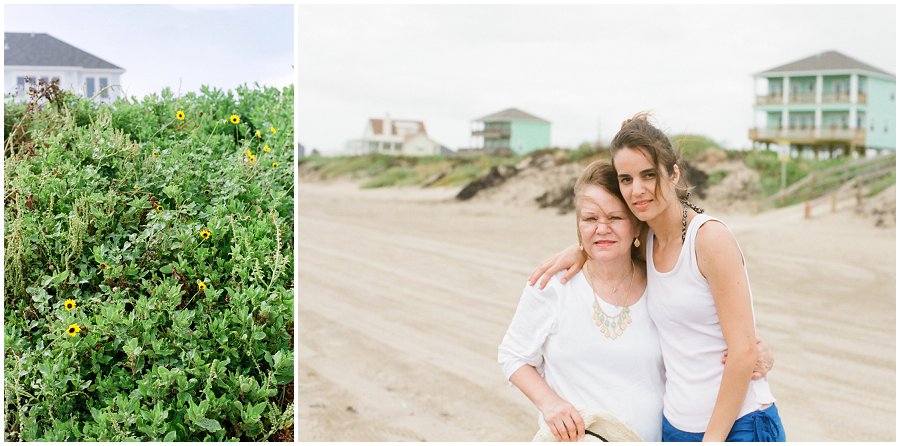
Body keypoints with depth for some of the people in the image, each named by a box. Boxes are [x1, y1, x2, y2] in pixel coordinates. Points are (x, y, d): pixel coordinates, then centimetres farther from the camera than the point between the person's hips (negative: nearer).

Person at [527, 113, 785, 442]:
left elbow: (744, 352, -17)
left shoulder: (710, 237, -16)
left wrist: (713, 438, -14)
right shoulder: (646, 240, 2)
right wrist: (581, 250, 4)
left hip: (736, 424, -6)